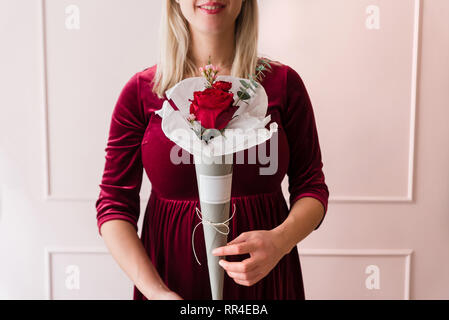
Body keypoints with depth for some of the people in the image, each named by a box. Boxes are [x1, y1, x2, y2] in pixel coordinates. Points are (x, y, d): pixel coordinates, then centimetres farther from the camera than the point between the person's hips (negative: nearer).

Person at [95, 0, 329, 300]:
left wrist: (280, 240, -19)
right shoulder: (141, 91, -5)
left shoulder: (283, 83, -4)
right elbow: (114, 205, -5)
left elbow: (312, 188, 0)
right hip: (172, 278, 0)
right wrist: (156, 291, -17)